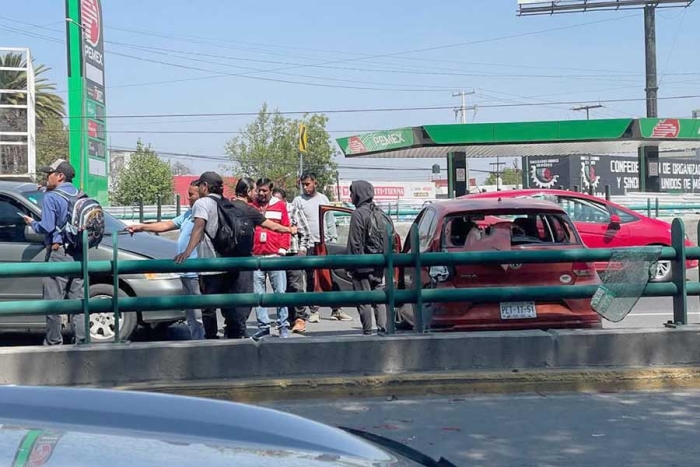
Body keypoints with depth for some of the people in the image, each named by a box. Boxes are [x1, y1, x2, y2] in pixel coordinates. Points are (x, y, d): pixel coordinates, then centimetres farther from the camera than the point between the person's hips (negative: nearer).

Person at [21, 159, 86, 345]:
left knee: (53, 300, 0)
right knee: (77, 299, 10)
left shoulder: (51, 197, -10)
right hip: (78, 254, 7)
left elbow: (46, 227, -16)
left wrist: (32, 223, 3)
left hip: (58, 254, -7)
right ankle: (81, 340, 10)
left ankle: (53, 342, 4)